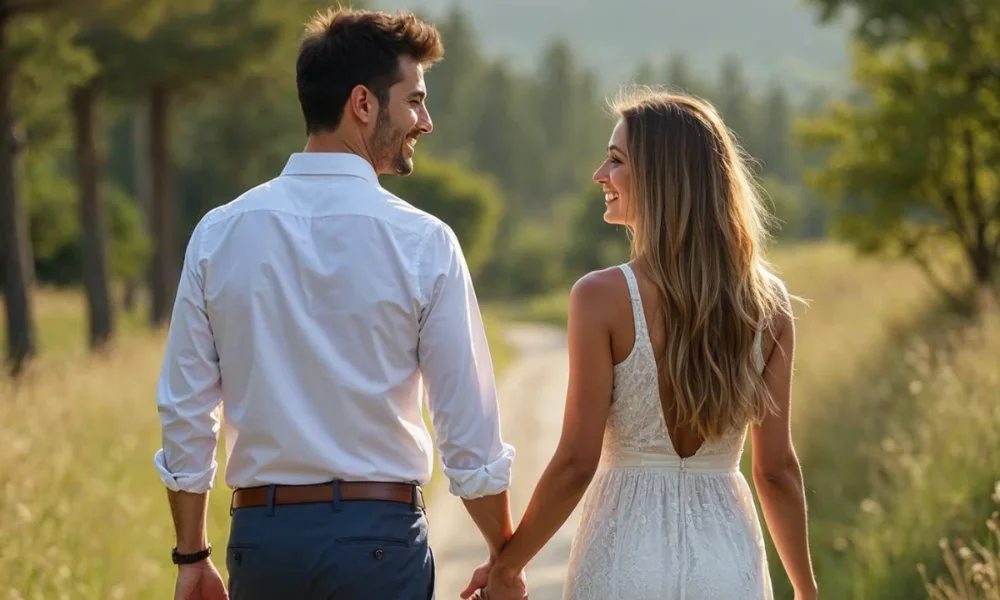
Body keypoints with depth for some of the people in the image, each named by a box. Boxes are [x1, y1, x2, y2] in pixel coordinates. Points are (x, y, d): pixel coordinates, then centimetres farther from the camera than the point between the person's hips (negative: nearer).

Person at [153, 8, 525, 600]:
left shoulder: (218, 235, 2)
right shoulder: (423, 244, -7)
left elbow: (185, 414, 4)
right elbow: (470, 429, -5)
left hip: (261, 531, 3)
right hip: (379, 537, -3)